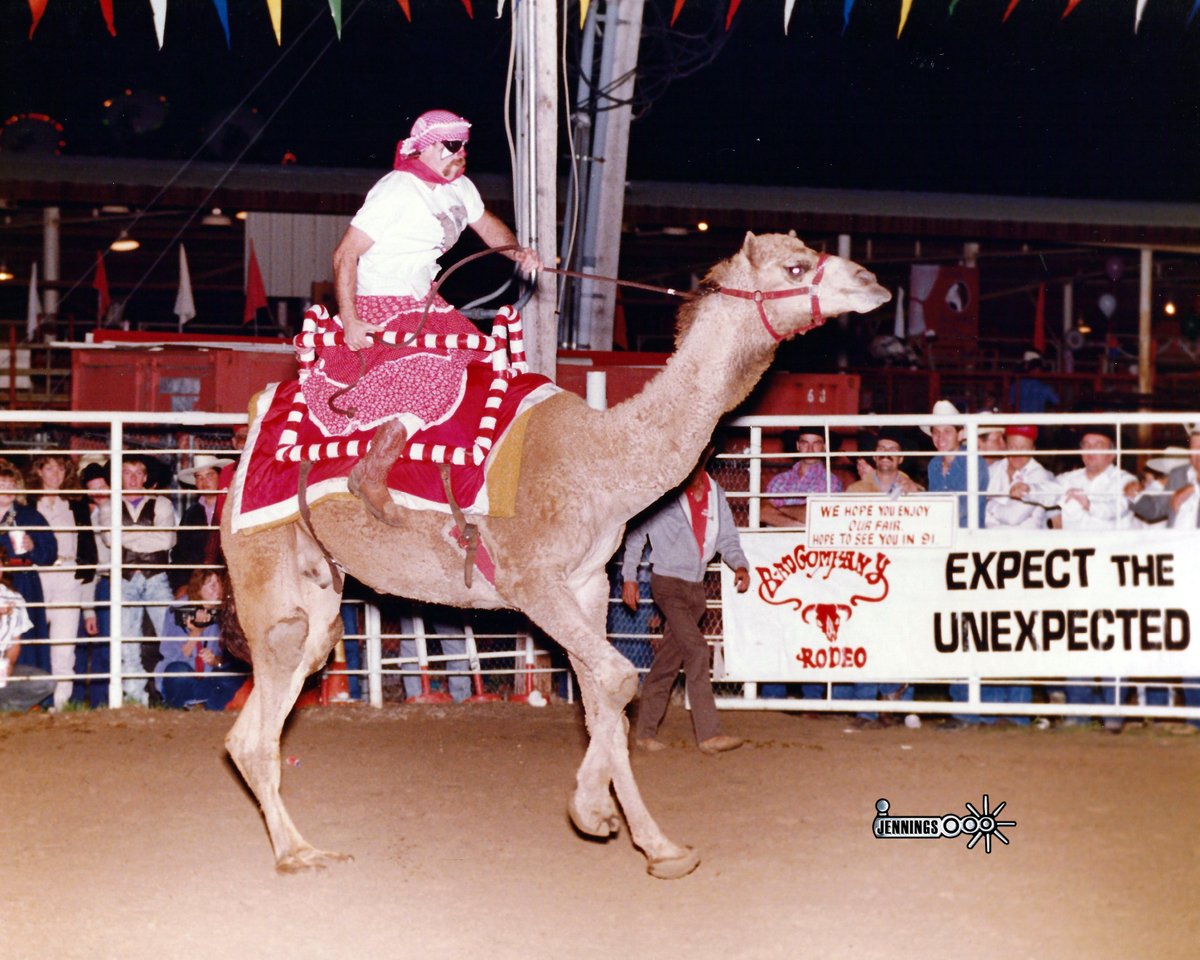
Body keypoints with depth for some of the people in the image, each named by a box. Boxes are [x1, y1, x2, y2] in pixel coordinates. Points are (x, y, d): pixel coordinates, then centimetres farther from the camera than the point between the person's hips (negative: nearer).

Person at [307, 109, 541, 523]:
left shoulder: (459, 188, 9)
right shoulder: (396, 192, -17)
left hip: (423, 304, 10)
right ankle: (371, 474, -16)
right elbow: (345, 255, -18)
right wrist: (349, 322, -24)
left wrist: (518, 251, 6)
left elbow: (487, 224, 28)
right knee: (433, 380, -25)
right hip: (380, 308, -10)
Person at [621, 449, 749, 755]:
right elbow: (637, 530, 0)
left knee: (670, 660, 9)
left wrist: (740, 565, -7)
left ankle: (645, 730, 18)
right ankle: (708, 733, -22)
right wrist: (629, 576, -3)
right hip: (668, 582, -6)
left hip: (695, 586, 6)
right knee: (696, 649, -19)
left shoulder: (715, 494, 9)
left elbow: (727, 537, 12)